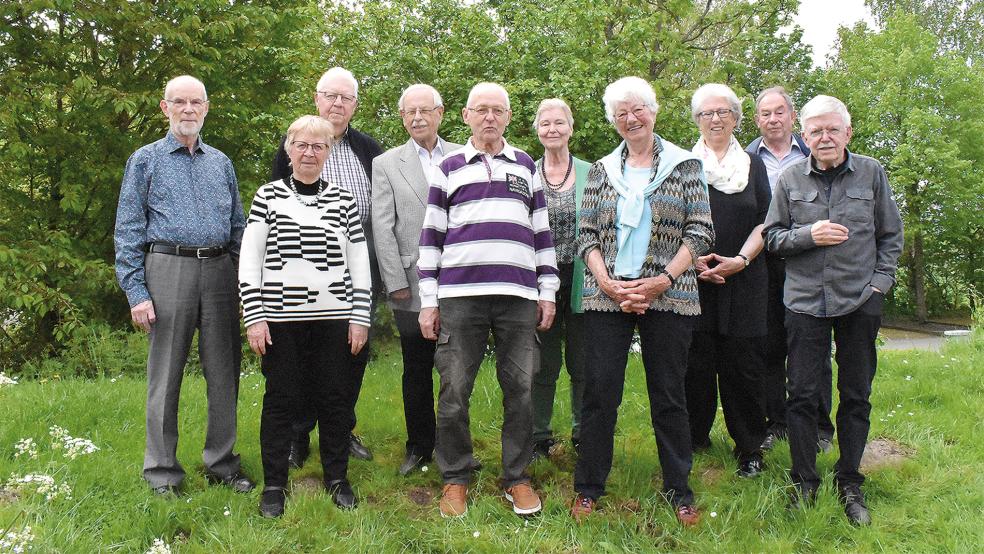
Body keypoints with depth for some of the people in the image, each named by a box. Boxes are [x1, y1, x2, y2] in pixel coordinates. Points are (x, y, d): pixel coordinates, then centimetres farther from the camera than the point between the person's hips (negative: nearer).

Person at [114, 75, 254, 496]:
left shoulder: (221, 162, 16)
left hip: (219, 271, 3)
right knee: (166, 373, 1)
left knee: (224, 371, 6)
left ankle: (222, 463, 19)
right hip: (169, 269, -3)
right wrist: (136, 292, -8)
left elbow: (238, 226, 17)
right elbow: (128, 230, 0)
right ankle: (163, 473, 13)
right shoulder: (146, 160, 6)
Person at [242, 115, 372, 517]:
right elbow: (249, 258, 2)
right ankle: (274, 484, 16)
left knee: (335, 398, 6)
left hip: (334, 316, 1)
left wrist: (360, 317, 3)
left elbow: (359, 261, 9)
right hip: (281, 317, -1)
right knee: (281, 398, 3)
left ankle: (337, 477, 22)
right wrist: (254, 316, -5)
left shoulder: (343, 200, 9)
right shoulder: (268, 196, 5)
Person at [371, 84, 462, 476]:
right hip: (413, 284, -1)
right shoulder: (386, 164, 5)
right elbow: (382, 228, 0)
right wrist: (396, 283, -6)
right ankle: (419, 447, 24)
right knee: (417, 370, 9)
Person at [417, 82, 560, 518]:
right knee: (454, 391, 1)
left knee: (519, 389, 3)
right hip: (459, 295, -1)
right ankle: (455, 478, 16)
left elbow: (542, 231, 18)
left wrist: (548, 293, 11)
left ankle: (516, 477, 16)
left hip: (519, 295, 2)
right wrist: (428, 301, 3)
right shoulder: (448, 168, 12)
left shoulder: (526, 166, 17)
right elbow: (431, 235, 9)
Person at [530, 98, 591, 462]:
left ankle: (583, 434, 22)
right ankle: (539, 436, 19)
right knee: (543, 363, 6)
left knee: (582, 363, 7)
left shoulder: (590, 173, 4)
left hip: (580, 279, 0)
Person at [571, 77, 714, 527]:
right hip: (606, 295, 2)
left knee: (669, 395, 5)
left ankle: (678, 491, 18)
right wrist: (608, 283, -9)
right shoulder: (601, 171, 11)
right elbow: (587, 235, 6)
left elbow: (699, 233, -1)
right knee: (599, 391, 1)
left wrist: (662, 280, -12)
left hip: (668, 296, -1)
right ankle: (588, 488, 15)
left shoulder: (685, 165, 5)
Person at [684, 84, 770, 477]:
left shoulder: (753, 165, 13)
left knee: (743, 364, 0)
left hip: (744, 280, 1)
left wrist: (741, 259, -9)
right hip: (692, 279, -1)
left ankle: (749, 448, 10)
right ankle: (695, 437, 14)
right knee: (696, 362, -1)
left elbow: (764, 223, 6)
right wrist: (691, 260, -11)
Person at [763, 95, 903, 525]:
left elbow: (891, 235, 9)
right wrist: (808, 235, -12)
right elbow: (772, 237, 5)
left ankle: (850, 485, 21)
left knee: (856, 395, 8)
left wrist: (880, 282, -1)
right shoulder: (790, 180, 3)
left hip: (860, 301, 0)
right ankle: (804, 482, 16)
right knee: (803, 394, 2)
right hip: (805, 300, 0)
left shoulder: (871, 173, 3)